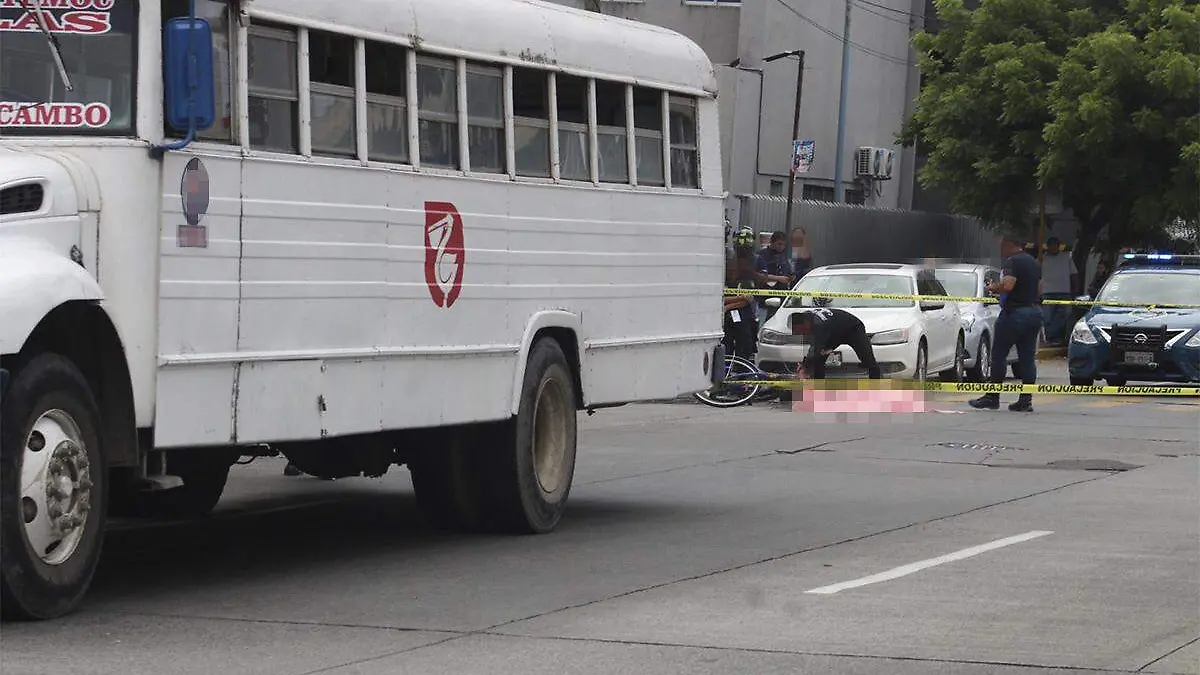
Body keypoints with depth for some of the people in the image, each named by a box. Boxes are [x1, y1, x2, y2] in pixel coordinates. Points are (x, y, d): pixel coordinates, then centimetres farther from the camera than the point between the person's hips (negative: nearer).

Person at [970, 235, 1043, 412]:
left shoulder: (1012, 261, -13)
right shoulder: (1034, 262, 15)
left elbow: (1008, 285, -26)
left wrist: (993, 288, -8)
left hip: (1015, 312, -8)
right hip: (1035, 310, 8)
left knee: (999, 354, 0)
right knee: (1028, 357, 7)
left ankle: (992, 397, 0)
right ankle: (1026, 399, 4)